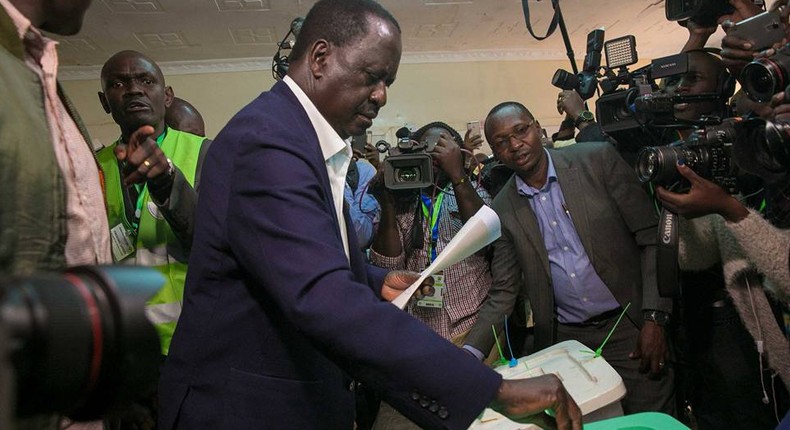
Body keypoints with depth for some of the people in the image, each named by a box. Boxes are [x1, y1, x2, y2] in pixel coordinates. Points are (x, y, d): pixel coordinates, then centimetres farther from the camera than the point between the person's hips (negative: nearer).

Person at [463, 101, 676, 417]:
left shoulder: (598, 159, -6)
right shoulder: (503, 210, 1)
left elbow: (651, 237, -4)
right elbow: (503, 293, 4)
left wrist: (654, 319, -11)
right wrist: (469, 353, -9)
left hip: (630, 329, -1)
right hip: (563, 341, 2)